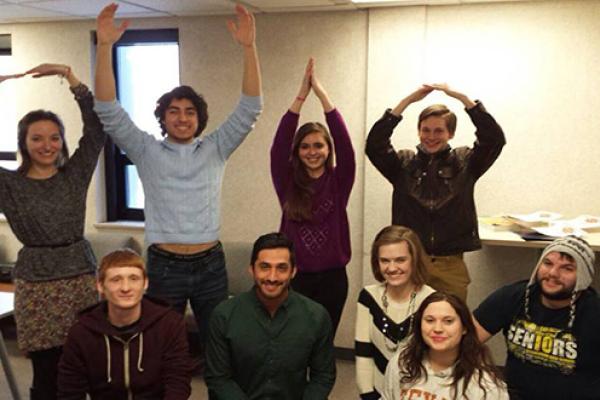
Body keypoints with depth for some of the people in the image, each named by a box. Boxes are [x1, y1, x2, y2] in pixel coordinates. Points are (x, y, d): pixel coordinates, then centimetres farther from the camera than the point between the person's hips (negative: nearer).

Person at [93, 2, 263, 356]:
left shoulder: (215, 149, 3)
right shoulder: (147, 151, 1)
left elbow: (250, 109, -6)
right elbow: (109, 111, -9)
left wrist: (249, 46, -17)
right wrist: (105, 46, -20)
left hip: (211, 265, 1)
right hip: (164, 267, -1)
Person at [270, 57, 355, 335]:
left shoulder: (338, 181, -2)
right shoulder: (287, 182, -2)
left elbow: (344, 143, -16)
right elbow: (279, 144, -14)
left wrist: (320, 92, -20)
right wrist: (302, 94, -20)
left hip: (332, 277, 0)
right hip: (295, 276, 0)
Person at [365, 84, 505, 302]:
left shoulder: (464, 163, 4)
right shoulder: (403, 163, 4)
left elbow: (494, 138, -9)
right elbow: (374, 144, -11)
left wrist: (461, 97, -13)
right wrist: (407, 101, -14)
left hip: (451, 266, 0)